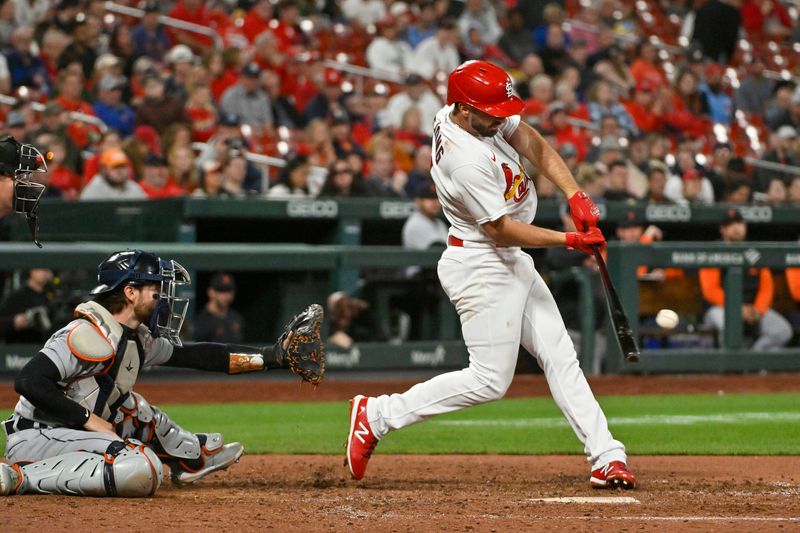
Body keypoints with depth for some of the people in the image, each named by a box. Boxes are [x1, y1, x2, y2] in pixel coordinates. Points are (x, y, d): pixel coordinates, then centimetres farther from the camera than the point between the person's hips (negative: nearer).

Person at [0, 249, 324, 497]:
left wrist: (271, 357, 13)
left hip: (69, 433, 10)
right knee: (141, 472, -26)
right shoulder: (91, 335, -19)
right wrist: (89, 419, -24)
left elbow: (197, 356, 16)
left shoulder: (139, 339, 11)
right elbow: (28, 381, -27)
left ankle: (192, 457, 46)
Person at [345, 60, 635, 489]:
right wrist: (570, 240, -20)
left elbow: (532, 144, 4)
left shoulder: (475, 112, -4)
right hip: (481, 267, -10)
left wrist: (575, 195, -8)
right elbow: (501, 229, -23)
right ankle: (378, 414, 2)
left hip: (511, 261, 10)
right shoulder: (467, 161, -29)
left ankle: (605, 457, 8)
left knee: (560, 357, 7)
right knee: (490, 380, -5)